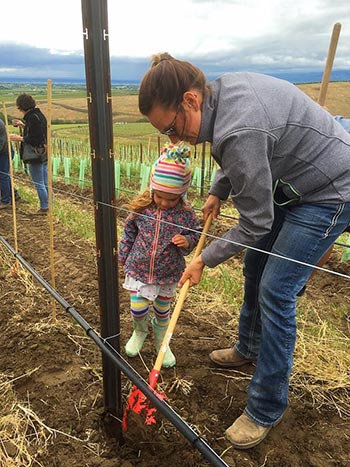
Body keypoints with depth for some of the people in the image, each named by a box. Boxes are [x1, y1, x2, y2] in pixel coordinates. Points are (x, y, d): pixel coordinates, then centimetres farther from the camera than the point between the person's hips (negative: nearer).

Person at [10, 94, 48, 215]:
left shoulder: (32, 118, -18)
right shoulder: (40, 115, 11)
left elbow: (34, 140, -23)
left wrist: (19, 138, -13)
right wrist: (22, 125, 18)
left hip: (35, 157, -10)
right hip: (44, 155, 10)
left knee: (39, 184, 1)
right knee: (45, 183, 15)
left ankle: (44, 208, 9)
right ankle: (48, 206, 24)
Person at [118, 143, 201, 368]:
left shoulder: (186, 214, -15)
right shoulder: (141, 208, -12)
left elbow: (195, 234, -1)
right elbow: (128, 234, 2)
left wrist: (187, 242, -24)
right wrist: (122, 257, 11)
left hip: (168, 273, 0)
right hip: (138, 269, 0)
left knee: (163, 310, 17)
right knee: (138, 309, 2)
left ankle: (161, 343, 44)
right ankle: (140, 331, 38)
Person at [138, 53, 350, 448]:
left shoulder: (238, 131, -35)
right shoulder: (220, 89, -7)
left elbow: (255, 225, -25)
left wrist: (204, 260, -13)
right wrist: (216, 192, 10)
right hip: (290, 184, 10)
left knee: (275, 292, -10)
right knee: (255, 268, 17)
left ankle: (265, 410, 10)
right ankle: (249, 349, 41)